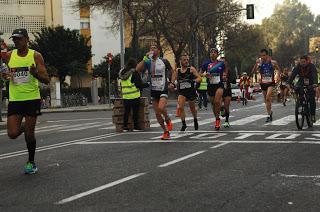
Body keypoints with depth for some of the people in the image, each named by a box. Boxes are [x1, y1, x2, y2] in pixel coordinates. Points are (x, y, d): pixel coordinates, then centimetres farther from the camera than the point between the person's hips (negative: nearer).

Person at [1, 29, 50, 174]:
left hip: (32, 99, -2)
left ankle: (31, 162, 22)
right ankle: (24, 127, 29)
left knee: (29, 133, 1)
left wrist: (35, 74, -26)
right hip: (14, 100, 3)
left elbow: (46, 80, -5)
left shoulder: (35, 56, -3)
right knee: (12, 134, -7)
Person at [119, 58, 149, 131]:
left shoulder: (122, 73, 10)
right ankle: (136, 126, 2)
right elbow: (139, 84, -10)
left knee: (126, 111, 9)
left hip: (125, 96, 6)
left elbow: (121, 85, 16)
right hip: (134, 96, -6)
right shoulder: (134, 73, -10)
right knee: (135, 111, 1)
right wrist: (147, 84, 4)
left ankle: (125, 126, 8)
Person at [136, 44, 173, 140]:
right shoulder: (148, 62, 2)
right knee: (157, 113, 4)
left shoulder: (164, 61, -1)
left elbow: (171, 70, 17)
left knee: (161, 108, -26)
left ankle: (168, 120, 5)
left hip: (163, 89, -3)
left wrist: (169, 79, 9)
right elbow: (138, 69, -15)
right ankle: (166, 132, 18)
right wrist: (145, 58, -18)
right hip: (153, 90, 3)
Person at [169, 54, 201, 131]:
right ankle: (183, 124, -8)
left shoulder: (191, 69, -5)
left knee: (192, 108, 15)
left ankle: (195, 120, 45)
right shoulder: (177, 71, 3)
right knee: (180, 107, -19)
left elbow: (199, 78, -10)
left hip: (191, 91, -1)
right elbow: (173, 80, 13)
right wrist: (171, 84, -8)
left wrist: (194, 81, -30)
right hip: (181, 92, 1)